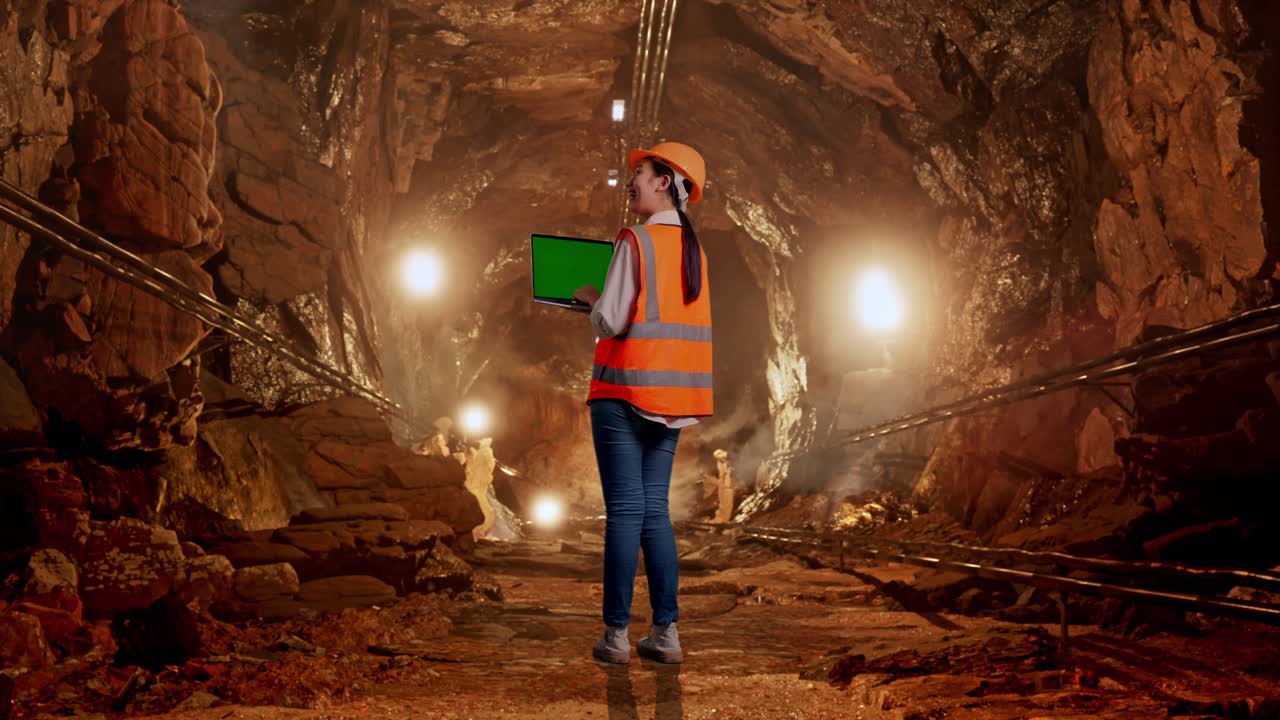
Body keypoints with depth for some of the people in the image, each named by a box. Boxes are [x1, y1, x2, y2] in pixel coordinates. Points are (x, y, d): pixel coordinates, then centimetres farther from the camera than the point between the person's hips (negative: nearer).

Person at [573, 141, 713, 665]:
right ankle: (666, 632, 11)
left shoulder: (636, 241, -11)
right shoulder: (694, 248, 12)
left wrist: (592, 297, 6)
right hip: (673, 394, 7)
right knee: (655, 510, 11)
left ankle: (617, 634, 2)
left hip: (626, 389, -7)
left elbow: (610, 323, -14)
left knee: (624, 512, -3)